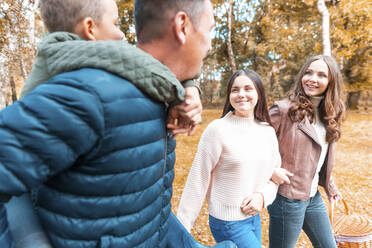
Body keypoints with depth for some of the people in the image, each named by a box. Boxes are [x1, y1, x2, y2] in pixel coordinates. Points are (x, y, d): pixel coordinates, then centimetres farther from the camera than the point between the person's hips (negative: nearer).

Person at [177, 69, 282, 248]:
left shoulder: (268, 131, 1)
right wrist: (182, 230, -11)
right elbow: (197, 180, -15)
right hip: (227, 222, -6)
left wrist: (262, 196, -9)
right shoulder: (218, 129, -17)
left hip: (254, 218, 6)